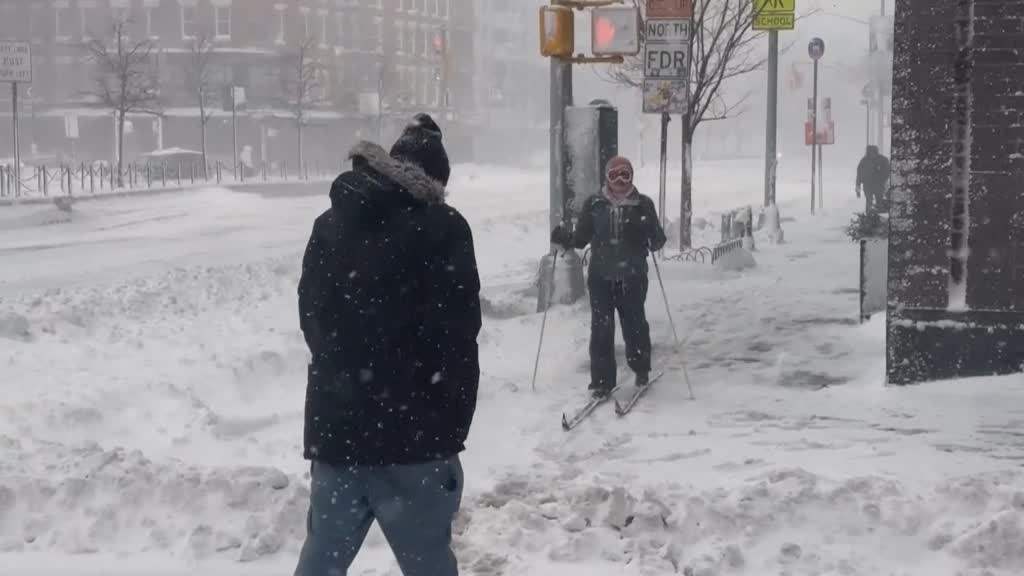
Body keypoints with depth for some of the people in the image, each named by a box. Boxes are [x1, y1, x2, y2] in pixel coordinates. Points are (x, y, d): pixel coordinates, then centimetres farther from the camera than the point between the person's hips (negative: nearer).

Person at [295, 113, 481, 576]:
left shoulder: (330, 225, 9)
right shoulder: (441, 228, -8)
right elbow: (456, 340, -11)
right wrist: (453, 425, -1)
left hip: (333, 428, 5)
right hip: (413, 435, -5)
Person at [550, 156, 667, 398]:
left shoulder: (643, 205, 2)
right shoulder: (593, 205, 5)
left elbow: (656, 242, 2)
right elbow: (581, 238, 10)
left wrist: (655, 237, -20)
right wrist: (562, 237, -8)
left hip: (632, 277, -1)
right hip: (601, 277, 1)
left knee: (634, 324, 4)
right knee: (601, 329, -1)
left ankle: (641, 371, 28)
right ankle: (602, 381, 6)